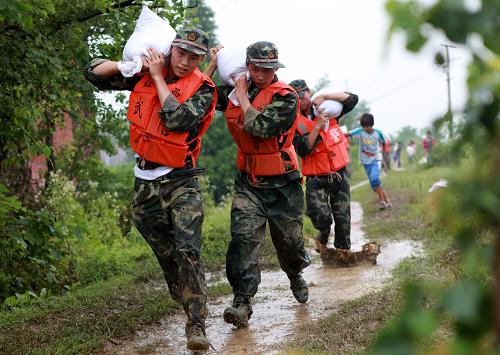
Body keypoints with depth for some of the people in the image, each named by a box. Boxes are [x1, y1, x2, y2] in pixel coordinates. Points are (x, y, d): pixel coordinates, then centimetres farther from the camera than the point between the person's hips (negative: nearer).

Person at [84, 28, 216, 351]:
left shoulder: (203, 88, -8)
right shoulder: (144, 75, 4)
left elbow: (177, 120, -25)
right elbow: (94, 73, 8)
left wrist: (158, 77, -15)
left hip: (181, 181, -4)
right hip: (146, 179, 5)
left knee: (188, 251, -15)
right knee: (164, 250, 16)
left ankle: (196, 324, -15)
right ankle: (186, 300, 36)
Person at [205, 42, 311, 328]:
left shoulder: (286, 97, -14)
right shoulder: (235, 91, 3)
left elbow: (260, 128, -27)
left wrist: (243, 97, -16)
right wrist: (214, 63, 1)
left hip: (282, 184, -3)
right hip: (248, 183, 3)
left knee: (289, 239, 12)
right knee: (244, 237, -16)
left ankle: (296, 276, 45)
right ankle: (242, 302, -17)